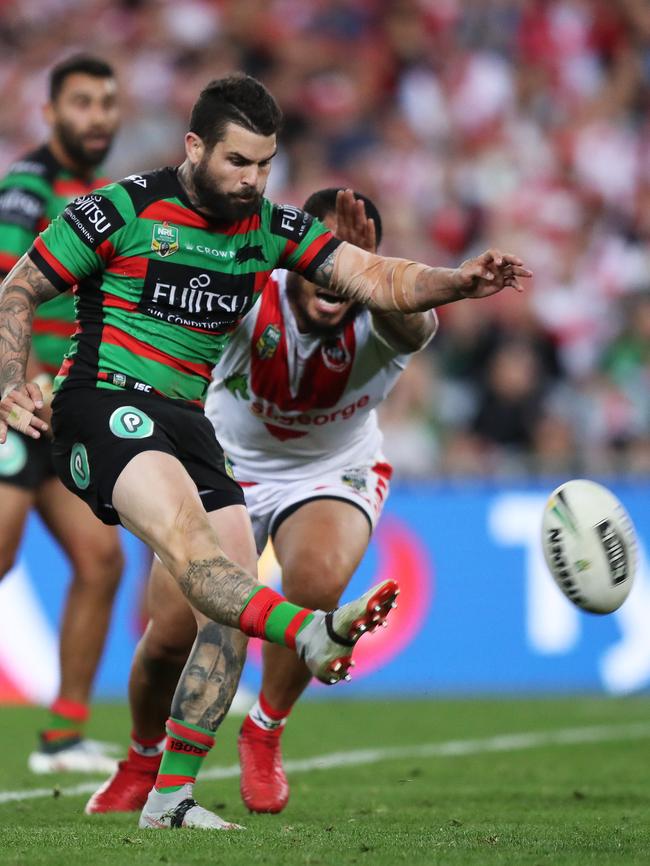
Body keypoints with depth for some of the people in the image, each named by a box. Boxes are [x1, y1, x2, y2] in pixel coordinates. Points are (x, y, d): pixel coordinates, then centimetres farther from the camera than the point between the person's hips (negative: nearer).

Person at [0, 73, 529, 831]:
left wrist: (459, 282, -18)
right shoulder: (122, 209, -6)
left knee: (231, 607, -4)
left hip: (188, 423, 7)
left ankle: (170, 796, 3)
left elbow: (376, 279, 1)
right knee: (183, 529, -33)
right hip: (104, 403, -7)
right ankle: (310, 635, -61)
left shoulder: (270, 227, 9)